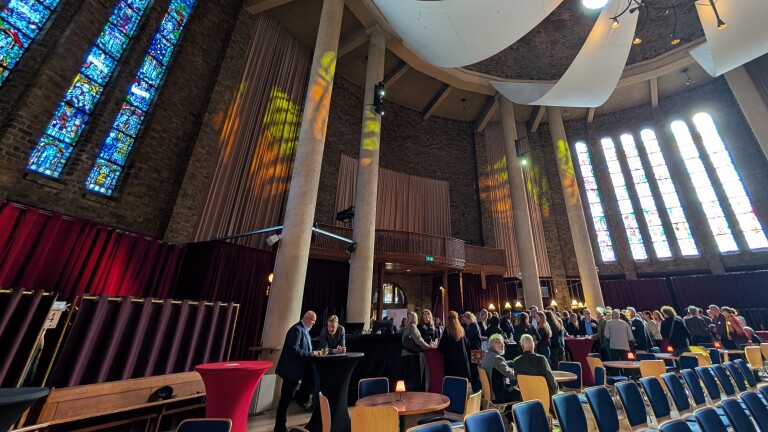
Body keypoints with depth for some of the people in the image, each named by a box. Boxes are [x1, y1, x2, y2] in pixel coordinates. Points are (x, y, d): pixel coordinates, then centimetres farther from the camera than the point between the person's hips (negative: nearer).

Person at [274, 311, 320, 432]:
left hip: (295, 369, 10)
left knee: (287, 398, 20)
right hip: (291, 370, -10)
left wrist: (313, 353, 2)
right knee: (285, 398, 2)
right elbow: (294, 350, -27)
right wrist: (310, 354, -25)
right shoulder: (297, 329, -20)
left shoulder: (304, 330, 11)